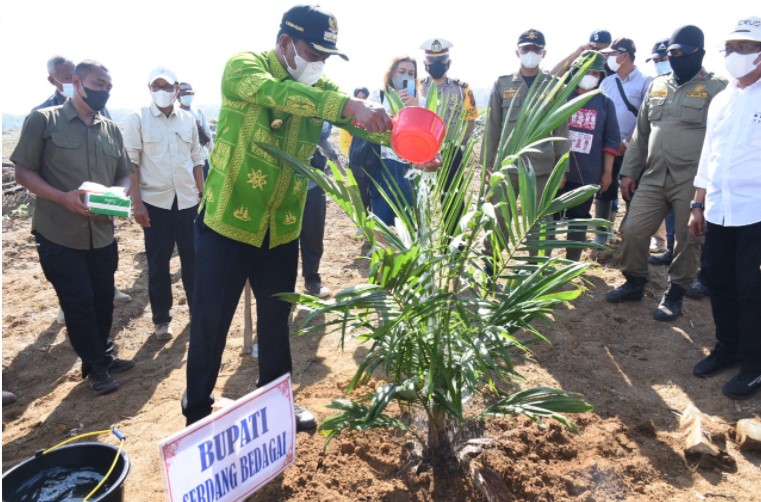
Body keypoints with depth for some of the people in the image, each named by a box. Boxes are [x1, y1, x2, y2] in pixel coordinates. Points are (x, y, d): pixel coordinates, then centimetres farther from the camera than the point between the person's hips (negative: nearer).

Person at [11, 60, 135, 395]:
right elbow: (24, 172, -6)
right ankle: (95, 366, 20)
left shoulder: (112, 130, 9)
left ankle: (102, 358, 33)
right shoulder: (44, 120, -5)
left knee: (103, 299, 13)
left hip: (102, 235, 5)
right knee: (78, 303, 2)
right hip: (58, 236, -4)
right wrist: (62, 197, -22)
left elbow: (123, 175, 14)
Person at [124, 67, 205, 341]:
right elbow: (131, 163, -5)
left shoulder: (188, 119, 7)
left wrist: (203, 195, 8)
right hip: (154, 202, -2)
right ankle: (161, 319, 18)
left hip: (187, 200, 2)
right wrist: (136, 202, -10)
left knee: (192, 258, 8)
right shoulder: (137, 119, -2)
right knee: (158, 263, 6)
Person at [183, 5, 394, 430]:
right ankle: (197, 413, 30)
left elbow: (366, 122, -10)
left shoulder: (320, 90, 3)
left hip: (282, 230, 5)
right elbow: (276, 93, -33)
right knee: (210, 324, 9)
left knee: (276, 322, 16)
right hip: (227, 224, -4)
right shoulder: (243, 67, -11)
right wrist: (349, 105, -44)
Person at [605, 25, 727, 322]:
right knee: (633, 230, 3)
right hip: (653, 177, 5)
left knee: (687, 240, 3)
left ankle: (675, 294, 21)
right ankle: (634, 283, 24)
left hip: (692, 182, -5)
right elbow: (641, 133, 17)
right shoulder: (658, 86, 14)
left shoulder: (716, 89, -3)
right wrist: (629, 172, 13)